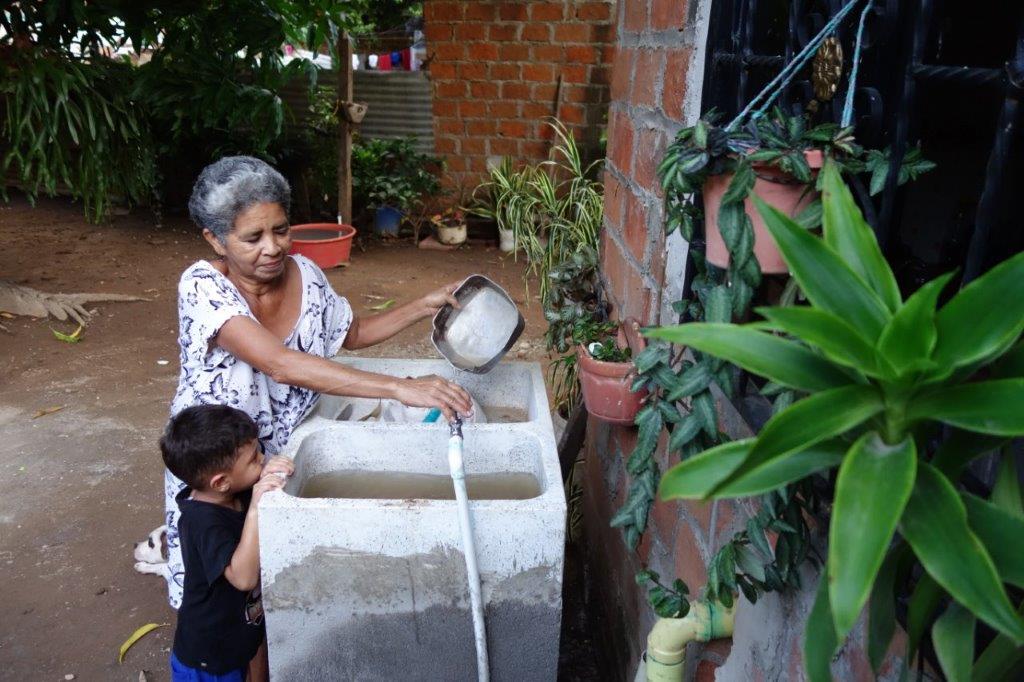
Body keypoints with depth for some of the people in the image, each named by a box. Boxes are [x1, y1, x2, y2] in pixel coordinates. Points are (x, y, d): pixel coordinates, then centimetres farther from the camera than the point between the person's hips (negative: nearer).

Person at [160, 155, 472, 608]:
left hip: (283, 449, 4)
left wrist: (423, 307, -4)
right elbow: (281, 364, -40)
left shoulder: (304, 274, -9)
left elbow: (353, 334, 9)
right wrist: (399, 388, -46)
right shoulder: (203, 287, -25)